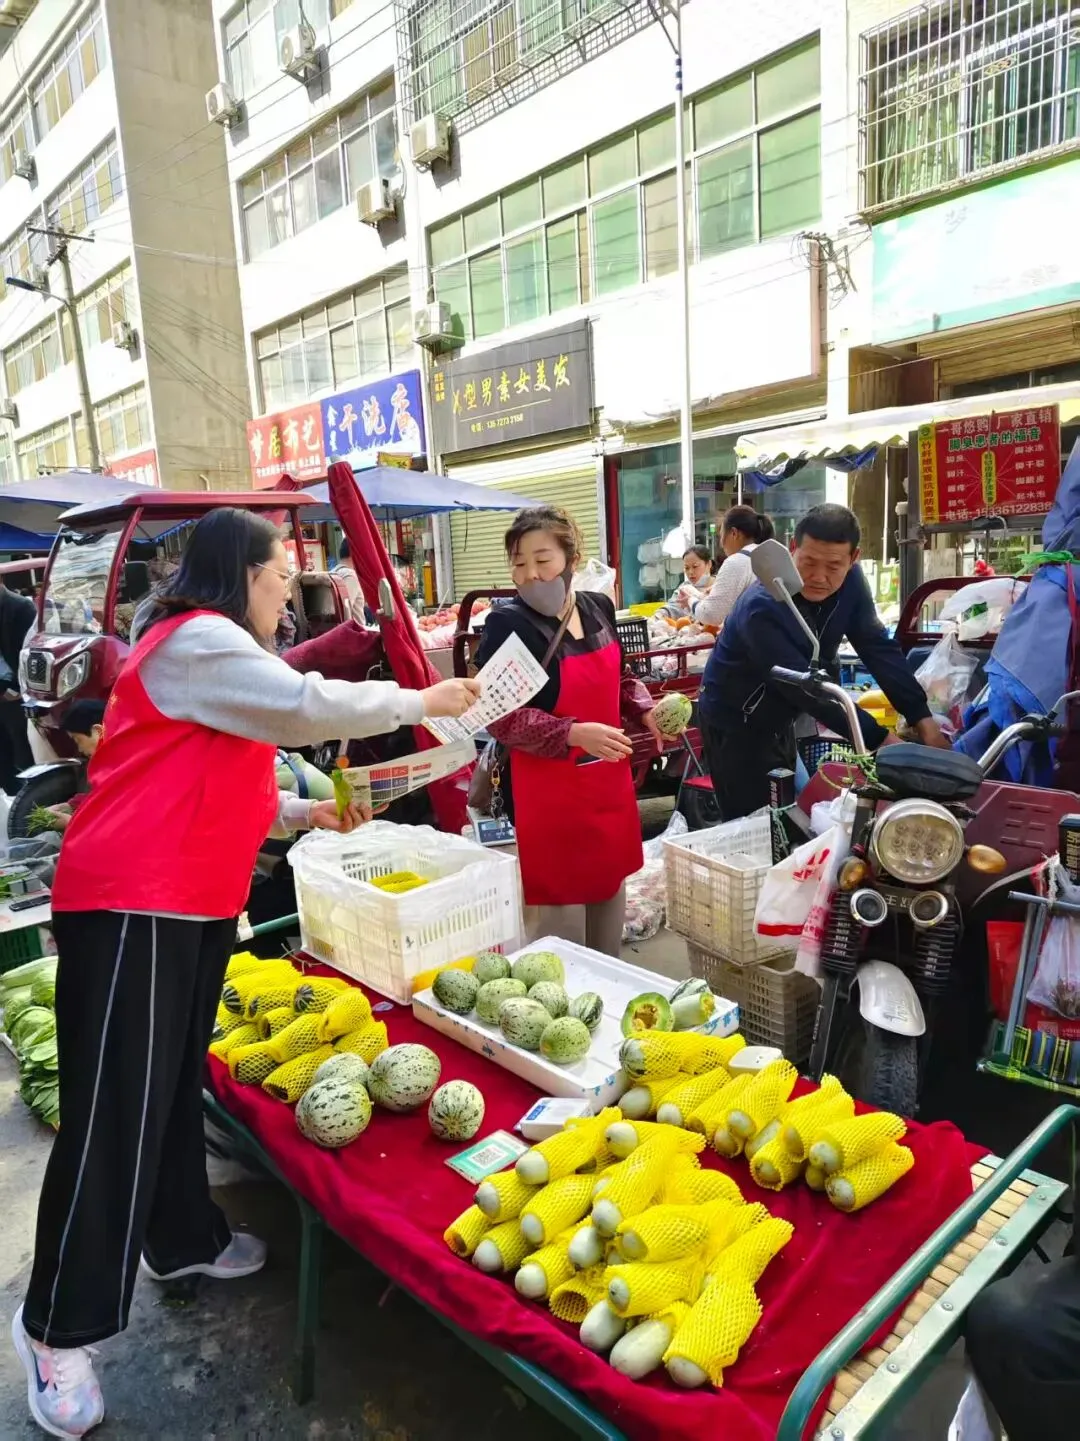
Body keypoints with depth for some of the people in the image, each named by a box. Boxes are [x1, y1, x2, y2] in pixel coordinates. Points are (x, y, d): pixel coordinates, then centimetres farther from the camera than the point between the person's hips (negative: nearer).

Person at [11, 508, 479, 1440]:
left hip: (190, 903, 10)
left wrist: (305, 813, 11)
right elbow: (310, 707, -19)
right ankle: (58, 1327, 10)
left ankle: (182, 1239, 35)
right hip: (132, 906, -10)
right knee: (115, 1107, -4)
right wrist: (421, 701, -7)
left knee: (176, 1080, 19)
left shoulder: (212, 653, 20)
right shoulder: (193, 642, -13)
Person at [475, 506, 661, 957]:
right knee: (559, 930, 4)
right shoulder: (507, 624, -16)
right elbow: (502, 718, -20)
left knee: (610, 892, 22)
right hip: (547, 793, -7)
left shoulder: (598, 608, 3)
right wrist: (575, 734, -29)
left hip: (608, 782, 7)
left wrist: (646, 711, 0)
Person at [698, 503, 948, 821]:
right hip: (734, 723, -7)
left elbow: (878, 648, -11)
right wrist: (879, 740, -32)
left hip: (780, 719, 7)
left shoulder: (849, 582, -12)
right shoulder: (761, 608, -32)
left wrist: (922, 717, -19)